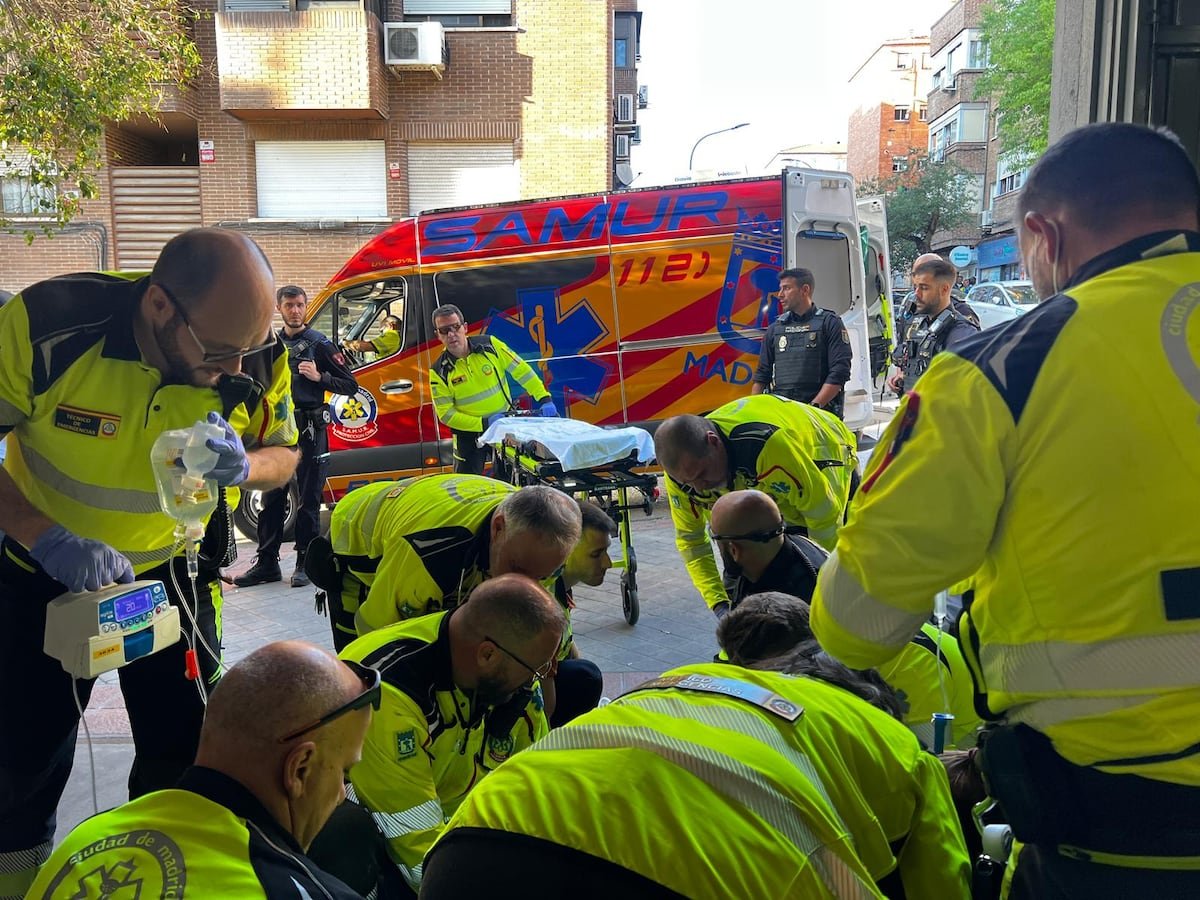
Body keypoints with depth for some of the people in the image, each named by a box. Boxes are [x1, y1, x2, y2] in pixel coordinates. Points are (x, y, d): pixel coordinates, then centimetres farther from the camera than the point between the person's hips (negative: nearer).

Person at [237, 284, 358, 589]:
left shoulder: (319, 343, -1)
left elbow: (350, 384, -4)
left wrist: (319, 376, -18)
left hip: (309, 430, -5)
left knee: (308, 500, 1)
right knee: (271, 499, 8)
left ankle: (305, 564, 9)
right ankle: (267, 563, 16)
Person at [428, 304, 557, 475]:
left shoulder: (489, 345, -7)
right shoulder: (439, 371, -10)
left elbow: (520, 369, -4)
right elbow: (446, 414, -11)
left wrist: (544, 398, -13)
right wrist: (484, 423, -20)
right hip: (469, 432, -1)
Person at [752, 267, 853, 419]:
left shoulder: (830, 323, 6)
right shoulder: (775, 328, 20)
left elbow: (839, 373, -4)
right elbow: (762, 375, 22)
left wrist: (814, 406, -12)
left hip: (821, 410, -3)